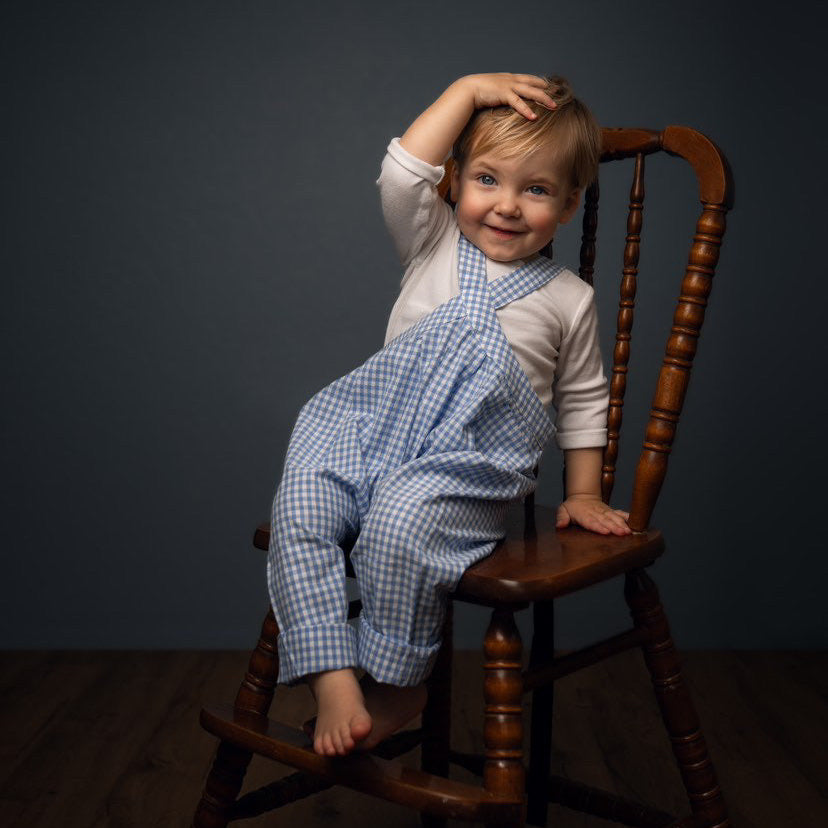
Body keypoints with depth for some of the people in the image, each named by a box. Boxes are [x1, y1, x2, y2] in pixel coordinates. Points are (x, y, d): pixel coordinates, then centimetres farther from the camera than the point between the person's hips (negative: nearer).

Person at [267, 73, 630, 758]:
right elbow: (401, 175, -5)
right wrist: (469, 89, 0)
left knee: (398, 523, -32)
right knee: (299, 506, -24)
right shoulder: (434, 247, 13)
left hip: (474, 467, -2)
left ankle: (397, 686, -9)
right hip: (375, 430, 3)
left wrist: (583, 496, 16)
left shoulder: (568, 298, 11)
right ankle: (335, 682, -20)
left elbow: (584, 401, 19)